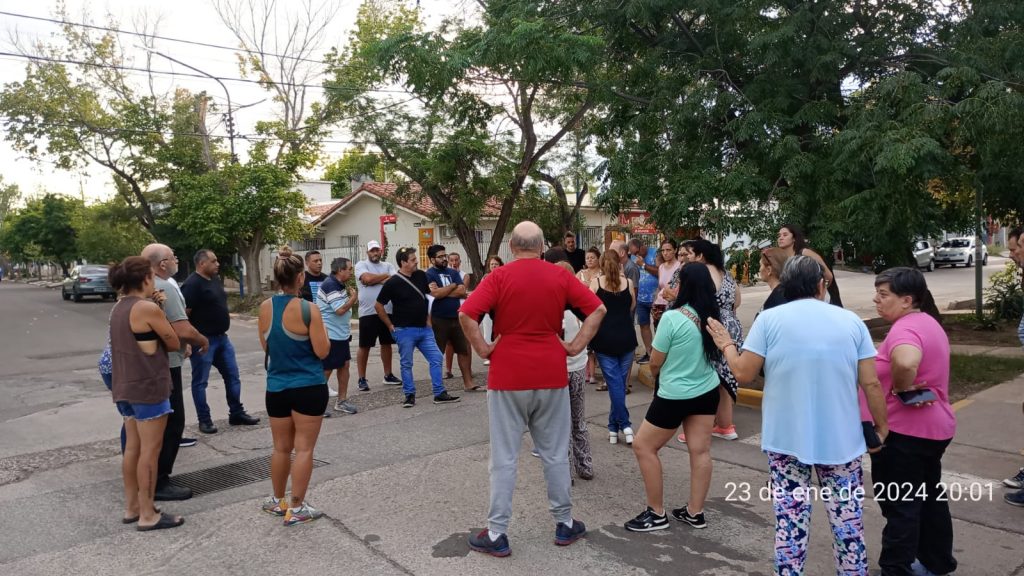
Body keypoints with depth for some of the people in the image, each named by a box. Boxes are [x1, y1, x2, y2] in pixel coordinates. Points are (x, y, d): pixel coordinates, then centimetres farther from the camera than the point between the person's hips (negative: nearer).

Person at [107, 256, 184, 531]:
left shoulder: (118, 308, 10)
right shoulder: (148, 309, -18)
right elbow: (174, 343, -10)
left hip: (125, 386, 9)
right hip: (148, 386, -9)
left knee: (132, 447, 16)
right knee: (150, 450, -2)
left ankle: (131, 507, 25)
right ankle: (148, 515, 5)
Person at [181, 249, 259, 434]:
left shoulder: (215, 280, 10)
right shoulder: (192, 284, -17)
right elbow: (183, 314, -20)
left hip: (221, 337, 9)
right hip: (203, 340, -9)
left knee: (232, 376, 12)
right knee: (200, 381, 4)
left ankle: (236, 414, 21)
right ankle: (204, 420, 12)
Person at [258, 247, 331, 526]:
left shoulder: (265, 307, -1)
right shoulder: (308, 309, -16)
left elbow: (265, 346, 12)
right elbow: (322, 351, -13)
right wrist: (322, 329, 3)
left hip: (276, 387, 5)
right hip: (309, 387, -5)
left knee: (281, 447, 18)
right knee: (303, 448, 5)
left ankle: (278, 501, 33)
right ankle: (297, 508, 11)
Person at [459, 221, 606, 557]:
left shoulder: (499, 277, -7)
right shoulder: (560, 276, 2)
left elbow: (466, 315, -17)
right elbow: (597, 309, 1)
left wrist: (483, 349, -7)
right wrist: (576, 346, 2)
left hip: (508, 376, -2)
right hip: (551, 375, 2)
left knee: (504, 458, 5)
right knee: (555, 454, 14)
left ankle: (497, 534, 12)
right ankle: (564, 524, 25)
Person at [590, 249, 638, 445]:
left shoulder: (595, 282, -3)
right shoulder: (627, 282, 2)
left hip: (604, 338, -2)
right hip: (626, 337, 2)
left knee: (614, 382, 1)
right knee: (620, 381, 10)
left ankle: (625, 425, -7)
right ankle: (614, 426, 15)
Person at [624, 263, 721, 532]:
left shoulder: (672, 318, -20)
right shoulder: (713, 316, -1)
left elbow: (655, 362, -10)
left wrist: (655, 374, 11)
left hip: (675, 395, -7)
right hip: (707, 391, 7)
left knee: (643, 447, 6)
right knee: (701, 451, 11)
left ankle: (657, 514, 12)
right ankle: (695, 512, 20)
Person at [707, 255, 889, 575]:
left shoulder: (769, 319, -7)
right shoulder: (851, 321, 0)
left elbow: (743, 373, -6)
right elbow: (871, 384, -1)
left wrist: (727, 346, 12)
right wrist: (882, 426, 13)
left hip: (787, 437, -1)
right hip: (841, 438, 2)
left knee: (790, 520, 6)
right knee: (848, 516, 13)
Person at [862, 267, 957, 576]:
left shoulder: (905, 328, -23)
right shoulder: (926, 322, 11)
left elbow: (906, 362, -44)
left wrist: (900, 389, -26)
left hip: (904, 431, -10)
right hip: (931, 426, 11)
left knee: (899, 505, 1)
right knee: (928, 495, 23)